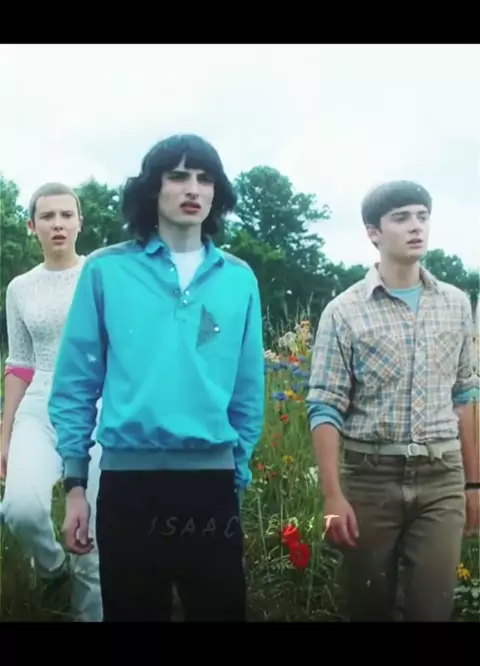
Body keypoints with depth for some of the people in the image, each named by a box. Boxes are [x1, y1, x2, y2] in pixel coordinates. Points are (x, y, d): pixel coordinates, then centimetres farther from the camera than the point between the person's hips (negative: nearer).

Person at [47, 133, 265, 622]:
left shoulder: (238, 279, 7)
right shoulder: (107, 271, 1)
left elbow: (248, 389, 10)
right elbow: (76, 383, 1)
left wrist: (239, 474, 9)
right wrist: (75, 482, -1)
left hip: (211, 477, 2)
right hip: (127, 476, -1)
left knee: (220, 610, 10)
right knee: (132, 612, 10)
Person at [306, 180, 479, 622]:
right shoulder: (345, 311, -3)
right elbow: (325, 407, -6)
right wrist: (333, 496, -13)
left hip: (441, 479, 2)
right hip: (369, 477, -2)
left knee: (433, 609, 1)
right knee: (369, 607, 9)